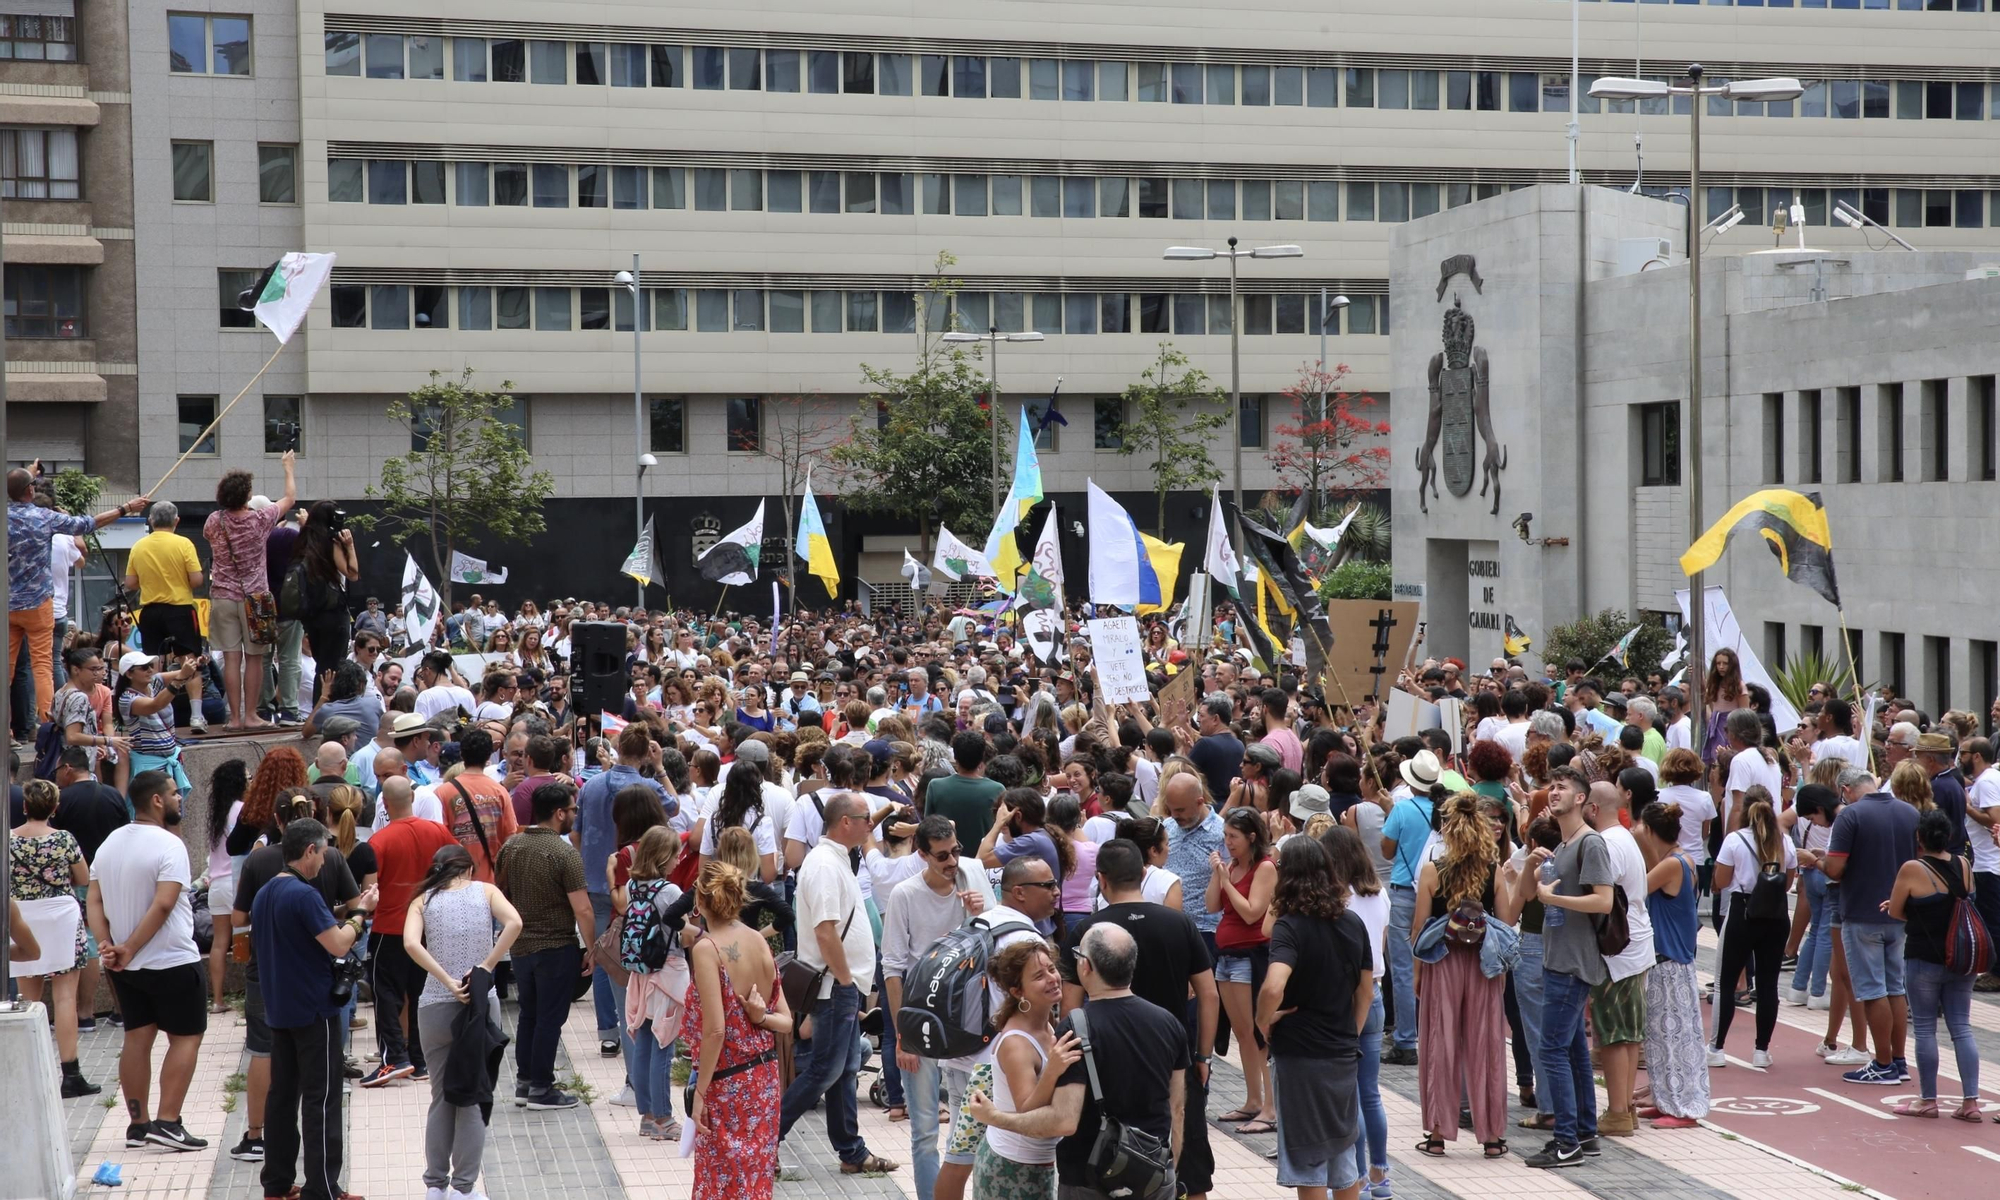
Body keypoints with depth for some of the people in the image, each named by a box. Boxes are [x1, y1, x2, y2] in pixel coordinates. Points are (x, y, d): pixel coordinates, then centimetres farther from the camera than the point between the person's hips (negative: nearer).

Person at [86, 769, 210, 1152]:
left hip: (126, 967, 7)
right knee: (186, 1037, 2)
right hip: (172, 962, -7)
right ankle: (167, 1122, -5)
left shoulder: (109, 844, 8)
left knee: (137, 1038, 12)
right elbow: (163, 905, -25)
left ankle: (137, 1124, 15)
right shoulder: (168, 845, -17)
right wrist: (130, 949, -19)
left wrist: (107, 944, -7)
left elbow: (94, 901, 3)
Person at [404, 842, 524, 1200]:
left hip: (435, 1007, 1)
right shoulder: (485, 891, 5)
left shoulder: (424, 900, 6)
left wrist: (448, 981, -12)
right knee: (474, 1099, 6)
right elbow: (514, 923, -14)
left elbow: (410, 943, -13)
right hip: (481, 1004, -1)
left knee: (441, 1097, 13)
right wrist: (487, 966, -9)